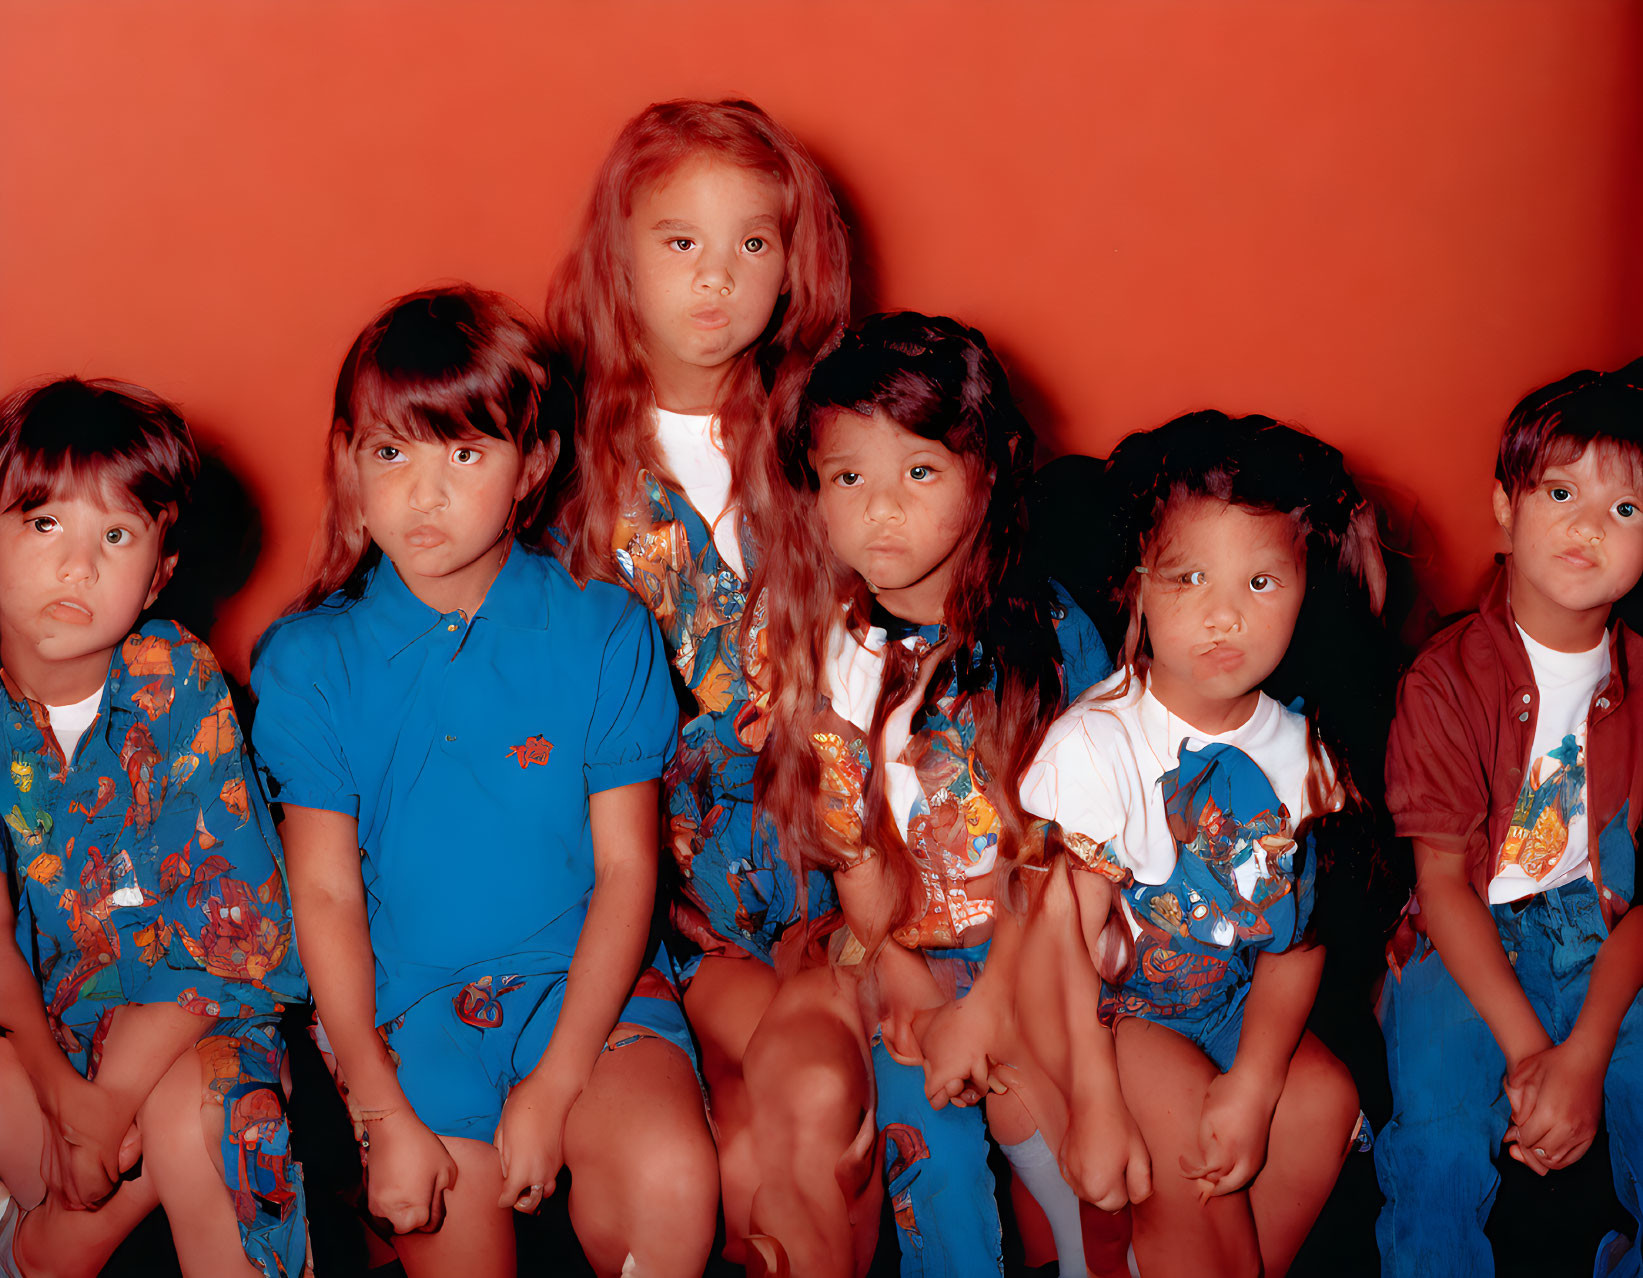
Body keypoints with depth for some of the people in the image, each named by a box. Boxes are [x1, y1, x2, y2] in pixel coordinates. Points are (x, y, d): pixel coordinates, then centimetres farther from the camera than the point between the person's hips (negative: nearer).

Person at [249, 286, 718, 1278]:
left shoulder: (607, 634, -3)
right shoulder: (309, 660, -1)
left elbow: (626, 869, -3)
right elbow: (325, 895, -1)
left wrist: (554, 1088, -10)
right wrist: (384, 1114, -8)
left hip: (586, 979, 0)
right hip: (405, 1000, 1)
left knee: (673, 1176, -25)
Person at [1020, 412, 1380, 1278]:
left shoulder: (1296, 746, -5)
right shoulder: (1092, 745, -22)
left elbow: (1298, 935, -3)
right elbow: (1065, 936, -21)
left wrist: (1255, 1080, -15)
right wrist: (1095, 1101, -25)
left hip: (1231, 999, 5)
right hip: (1107, 1003, -5)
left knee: (1321, 1095, -16)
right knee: (1178, 1113, -27)